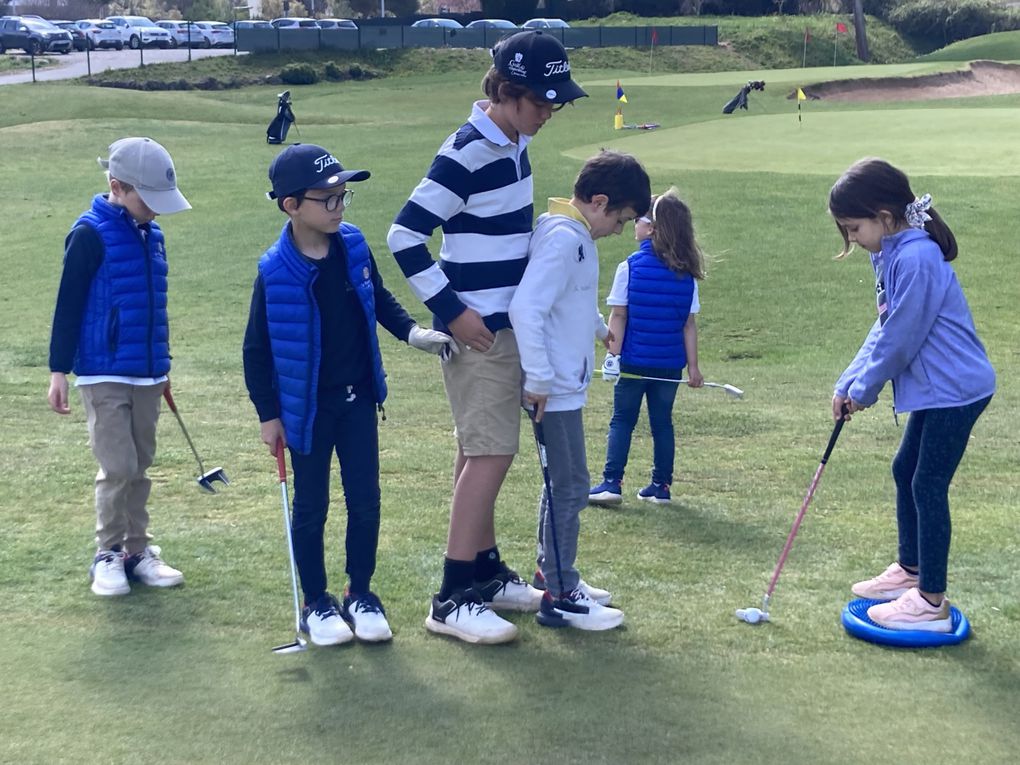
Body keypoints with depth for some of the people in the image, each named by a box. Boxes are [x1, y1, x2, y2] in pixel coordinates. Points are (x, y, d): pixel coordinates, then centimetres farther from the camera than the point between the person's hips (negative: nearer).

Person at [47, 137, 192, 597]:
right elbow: (68, 305, -9)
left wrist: (162, 364, 24)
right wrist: (59, 371, -10)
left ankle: (138, 551, 19)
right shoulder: (90, 235, -11)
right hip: (103, 374, -6)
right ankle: (107, 555, 9)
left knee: (140, 466, 11)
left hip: (147, 374, 6)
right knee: (117, 467, -6)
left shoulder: (152, 235, 8)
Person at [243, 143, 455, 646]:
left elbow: (380, 299, 13)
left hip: (357, 399, 4)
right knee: (311, 507, 9)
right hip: (307, 408, -4)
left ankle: (360, 594, 25)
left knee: (365, 500, 8)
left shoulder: (353, 246, -5)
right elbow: (256, 349, -9)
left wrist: (412, 332, -2)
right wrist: (268, 415, -7)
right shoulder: (276, 273, -18)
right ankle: (316, 604, 23)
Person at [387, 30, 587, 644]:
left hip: (506, 324, 9)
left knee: (481, 451, 15)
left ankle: (486, 571, 25)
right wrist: (451, 311, -17)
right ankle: (453, 599, -3)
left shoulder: (515, 145, 8)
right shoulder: (467, 153, -19)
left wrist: (522, 305, 16)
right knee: (492, 451, -9)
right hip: (476, 329, -9)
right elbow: (405, 236, -20)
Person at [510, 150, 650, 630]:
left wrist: (598, 329, 47)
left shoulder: (575, 235, 11)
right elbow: (524, 309, -28)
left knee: (562, 483, 18)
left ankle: (552, 572, 31)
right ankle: (560, 597, 5)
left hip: (564, 384, 10)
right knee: (570, 488, -3)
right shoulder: (563, 239, -19)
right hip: (555, 389, -10)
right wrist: (539, 380, -25)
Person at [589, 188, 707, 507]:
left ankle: (612, 482, 2)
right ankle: (661, 486, 16)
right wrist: (693, 366, 5)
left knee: (622, 421, 8)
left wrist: (613, 355, -3)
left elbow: (618, 316, -8)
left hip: (634, 361, -3)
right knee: (662, 422, 13)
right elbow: (689, 324, 1)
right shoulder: (686, 274, 0)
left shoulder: (629, 267, -9)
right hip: (670, 365, 3)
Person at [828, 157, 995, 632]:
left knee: (928, 486, -5)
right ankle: (910, 570, 35)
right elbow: (885, 328, 12)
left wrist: (864, 389, -8)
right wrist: (848, 383, 4)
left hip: (955, 388, -10)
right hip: (933, 388, 10)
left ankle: (931, 603, 4)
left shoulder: (916, 258, -24)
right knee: (906, 470, 19)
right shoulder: (892, 254, 7)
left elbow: (901, 339, -21)